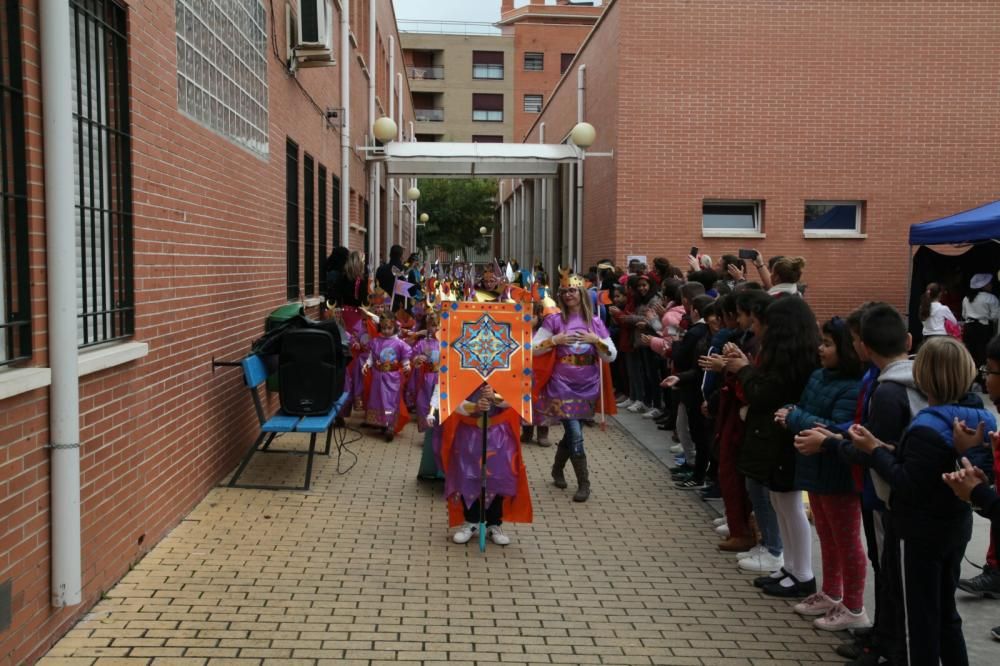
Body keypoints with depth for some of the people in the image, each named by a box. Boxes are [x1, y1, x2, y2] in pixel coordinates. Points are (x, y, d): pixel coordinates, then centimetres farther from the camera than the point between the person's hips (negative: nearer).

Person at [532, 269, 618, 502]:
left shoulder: (595, 322, 4)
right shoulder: (554, 320, -3)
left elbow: (611, 356, 2)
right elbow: (532, 348, -7)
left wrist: (595, 340, -13)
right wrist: (555, 339, -17)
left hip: (587, 386, 3)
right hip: (563, 386, -3)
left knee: (571, 432, 14)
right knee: (575, 435, -9)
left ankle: (557, 469, 38)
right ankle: (583, 483, 3)